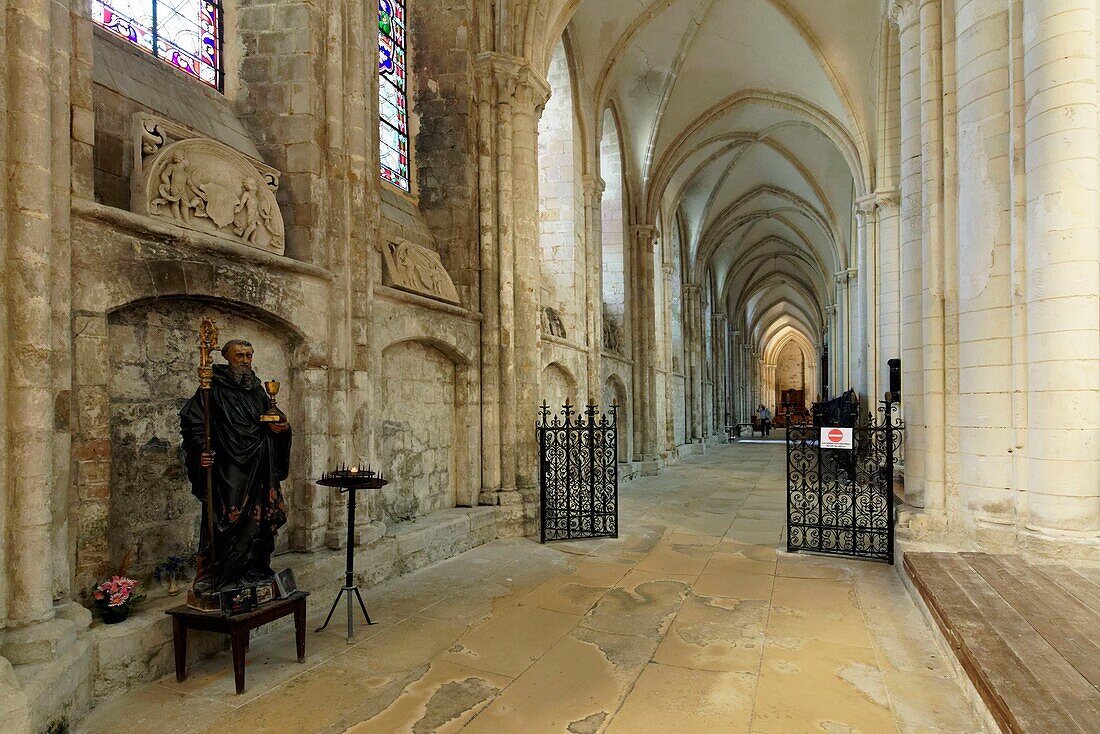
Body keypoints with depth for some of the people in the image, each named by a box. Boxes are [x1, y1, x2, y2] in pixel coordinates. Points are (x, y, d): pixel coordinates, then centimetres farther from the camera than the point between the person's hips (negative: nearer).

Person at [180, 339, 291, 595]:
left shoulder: (257, 389, 15)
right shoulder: (214, 388, -4)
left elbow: (271, 418, 24)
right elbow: (191, 421, -9)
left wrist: (282, 426, 1)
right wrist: (201, 451, -23)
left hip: (258, 470, 6)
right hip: (227, 470, -6)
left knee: (259, 519, 9)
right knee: (228, 521, -6)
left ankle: (256, 572, 21)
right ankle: (216, 582, 5)